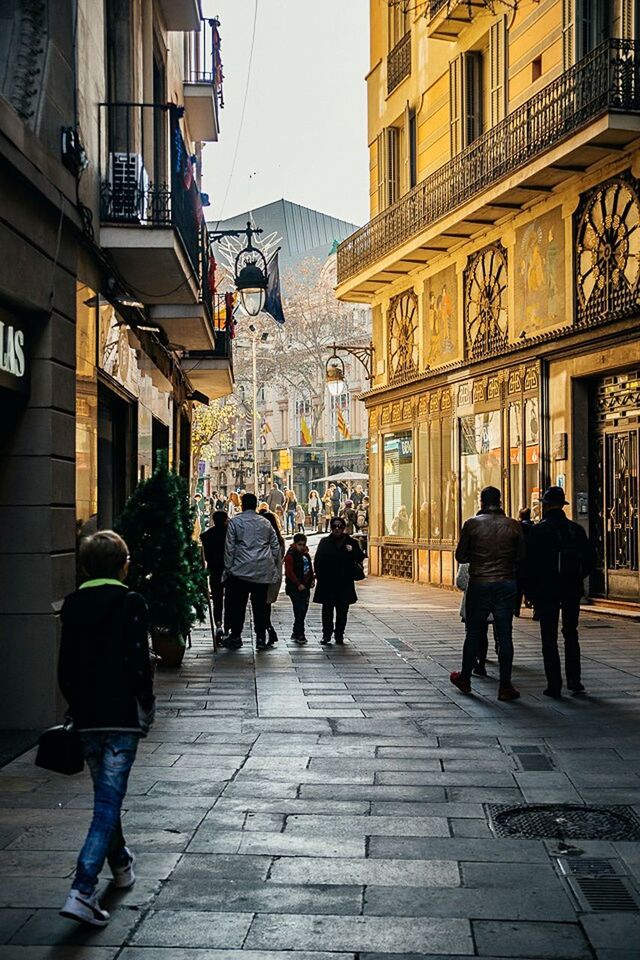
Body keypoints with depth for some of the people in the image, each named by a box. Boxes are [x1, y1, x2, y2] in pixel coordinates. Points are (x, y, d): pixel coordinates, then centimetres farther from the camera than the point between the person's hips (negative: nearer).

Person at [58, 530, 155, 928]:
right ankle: (82, 891, -17)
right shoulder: (130, 603, -9)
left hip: (86, 716, 6)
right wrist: (146, 708, -2)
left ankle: (121, 864, 41)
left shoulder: (72, 605, 7)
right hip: (122, 716, -6)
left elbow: (66, 667, 10)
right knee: (109, 800, -7)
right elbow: (140, 662, -13)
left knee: (105, 794, 22)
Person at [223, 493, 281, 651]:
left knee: (238, 604, 5)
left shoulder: (235, 522, 0)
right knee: (260, 605, 5)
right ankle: (261, 638, 4)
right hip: (263, 571, 3)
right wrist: (274, 566, 21)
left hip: (241, 569, -3)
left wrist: (228, 567, 3)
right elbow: (275, 546, 13)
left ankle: (235, 636, 8)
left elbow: (229, 547, -2)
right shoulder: (265, 523, 11)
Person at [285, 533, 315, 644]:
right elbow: (289, 572, -15)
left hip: (305, 587, 8)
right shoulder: (290, 556, -11)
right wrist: (298, 584, -17)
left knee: (303, 610, 10)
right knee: (300, 610, -12)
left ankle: (296, 633, 21)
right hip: (295, 588, -8)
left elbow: (310, 568, 22)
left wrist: (312, 580, 7)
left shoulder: (306, 555, 13)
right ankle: (299, 635, -9)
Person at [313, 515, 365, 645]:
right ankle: (326, 634, 7)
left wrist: (353, 551, -17)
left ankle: (339, 635, 14)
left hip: (345, 583, 1)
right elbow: (318, 560, 3)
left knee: (342, 610, 5)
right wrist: (319, 576, -6)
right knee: (327, 609, 1)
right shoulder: (324, 542, 5)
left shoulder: (350, 542, 6)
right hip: (327, 582, -1)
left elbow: (360, 558, 2)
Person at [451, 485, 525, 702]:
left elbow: (460, 556, -1)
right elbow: (521, 557, 4)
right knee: (505, 635, 3)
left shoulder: (472, 524, -5)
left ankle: (465, 678, 25)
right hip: (507, 584, 1)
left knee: (474, 633, 12)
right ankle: (505, 686, 2)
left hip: (479, 584, 0)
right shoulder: (513, 525, -2)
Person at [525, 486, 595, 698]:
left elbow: (530, 563, -11)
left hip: (546, 591, -4)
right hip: (572, 591, 4)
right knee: (571, 634, 18)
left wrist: (530, 591, -1)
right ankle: (574, 680, 14)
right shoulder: (576, 530, 3)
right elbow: (590, 559, 6)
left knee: (549, 638, 3)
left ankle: (554, 686, 0)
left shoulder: (538, 530, -9)